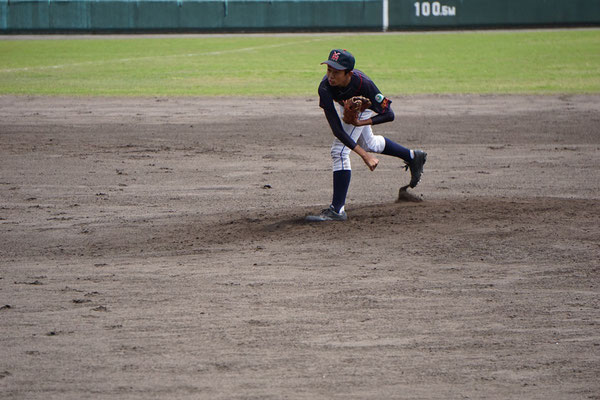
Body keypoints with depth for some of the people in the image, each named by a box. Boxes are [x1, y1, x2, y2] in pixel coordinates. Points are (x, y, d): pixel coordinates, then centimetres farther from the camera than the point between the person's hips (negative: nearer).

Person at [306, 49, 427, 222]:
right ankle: (413, 157, 50)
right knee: (369, 144, 26)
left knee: (339, 151, -18)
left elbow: (389, 115, -30)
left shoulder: (363, 84, -43)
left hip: (363, 107, -4)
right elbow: (337, 129, -42)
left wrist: (361, 123, -41)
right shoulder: (325, 88, -39)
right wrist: (364, 155, -48)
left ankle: (337, 210, -15)